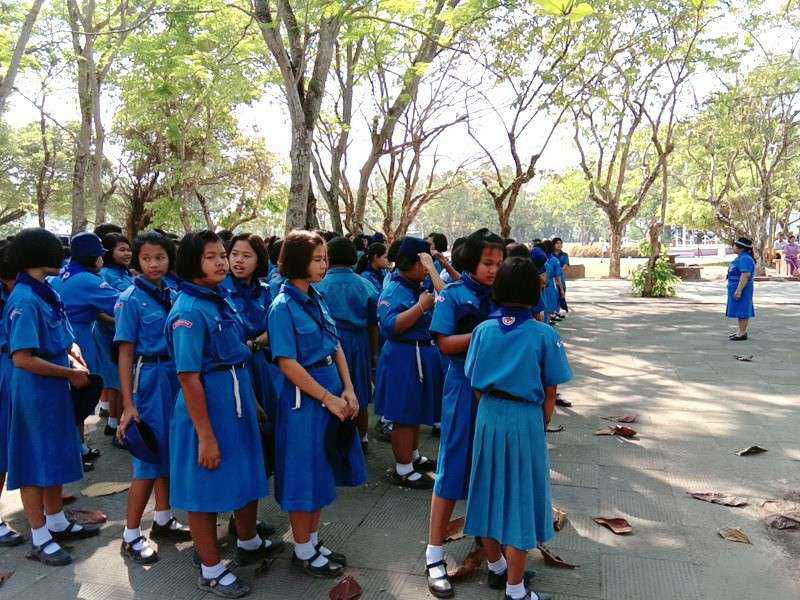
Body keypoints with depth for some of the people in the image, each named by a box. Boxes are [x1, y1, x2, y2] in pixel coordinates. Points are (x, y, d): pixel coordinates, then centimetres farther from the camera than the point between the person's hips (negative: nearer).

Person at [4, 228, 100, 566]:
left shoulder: (47, 293, 6)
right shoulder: (25, 300, -20)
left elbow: (65, 339, 16)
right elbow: (22, 358, -24)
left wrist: (78, 361, -1)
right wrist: (70, 373, -16)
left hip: (56, 389, 9)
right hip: (35, 391, -9)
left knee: (56, 457, 18)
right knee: (35, 462, 4)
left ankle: (57, 523, 34)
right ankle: (39, 539, 18)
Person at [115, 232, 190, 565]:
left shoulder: (174, 295, 7)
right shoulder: (131, 299, -9)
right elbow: (125, 353, -11)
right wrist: (128, 404, -15)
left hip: (177, 377, 6)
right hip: (150, 378, -6)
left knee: (169, 451, 14)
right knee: (149, 459, -1)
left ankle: (163, 520, 30)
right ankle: (131, 535, 13)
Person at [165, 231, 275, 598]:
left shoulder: (222, 301, 6)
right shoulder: (189, 311, -20)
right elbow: (189, 378, -21)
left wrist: (252, 404, 18)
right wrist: (206, 436, -20)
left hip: (238, 403, 9)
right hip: (207, 407, -9)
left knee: (248, 475, 22)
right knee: (207, 489, 8)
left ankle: (248, 544, 45)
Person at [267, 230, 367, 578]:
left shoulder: (317, 299, 7)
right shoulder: (283, 307, -15)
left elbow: (336, 347, 8)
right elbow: (288, 364, -18)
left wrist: (348, 390, -2)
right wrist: (328, 398, -16)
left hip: (333, 392, 8)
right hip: (304, 397, -7)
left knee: (323, 471, 17)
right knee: (305, 474, 5)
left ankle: (313, 541, 34)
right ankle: (303, 552, 24)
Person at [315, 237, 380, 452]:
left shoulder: (319, 286, -9)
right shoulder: (366, 286, -2)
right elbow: (373, 324, 3)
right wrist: (374, 352, 13)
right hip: (359, 343, 3)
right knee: (360, 397, 15)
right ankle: (362, 439, 29)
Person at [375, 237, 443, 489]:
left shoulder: (418, 287, 10)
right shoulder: (394, 291, -16)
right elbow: (391, 326, -27)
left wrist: (433, 269, 2)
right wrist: (421, 306, -26)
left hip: (423, 355, 10)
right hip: (403, 358, -10)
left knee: (416, 410, 22)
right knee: (404, 415, 1)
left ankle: (413, 456, 40)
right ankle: (402, 470, 14)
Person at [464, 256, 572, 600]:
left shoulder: (483, 330, -4)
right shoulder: (544, 335, -11)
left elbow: (477, 386, 2)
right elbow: (550, 394, -6)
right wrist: (542, 423, 11)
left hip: (488, 417, 4)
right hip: (526, 419, -3)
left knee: (491, 491, 17)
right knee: (519, 497, 8)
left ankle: (495, 567, 37)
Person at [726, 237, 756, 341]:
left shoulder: (745, 259, -19)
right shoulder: (741, 257, 15)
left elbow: (746, 275, -26)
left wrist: (739, 290, -28)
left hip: (741, 288, -11)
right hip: (736, 288, 11)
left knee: (742, 310, -6)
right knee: (741, 310, 15)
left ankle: (743, 333, -2)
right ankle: (741, 331, 22)